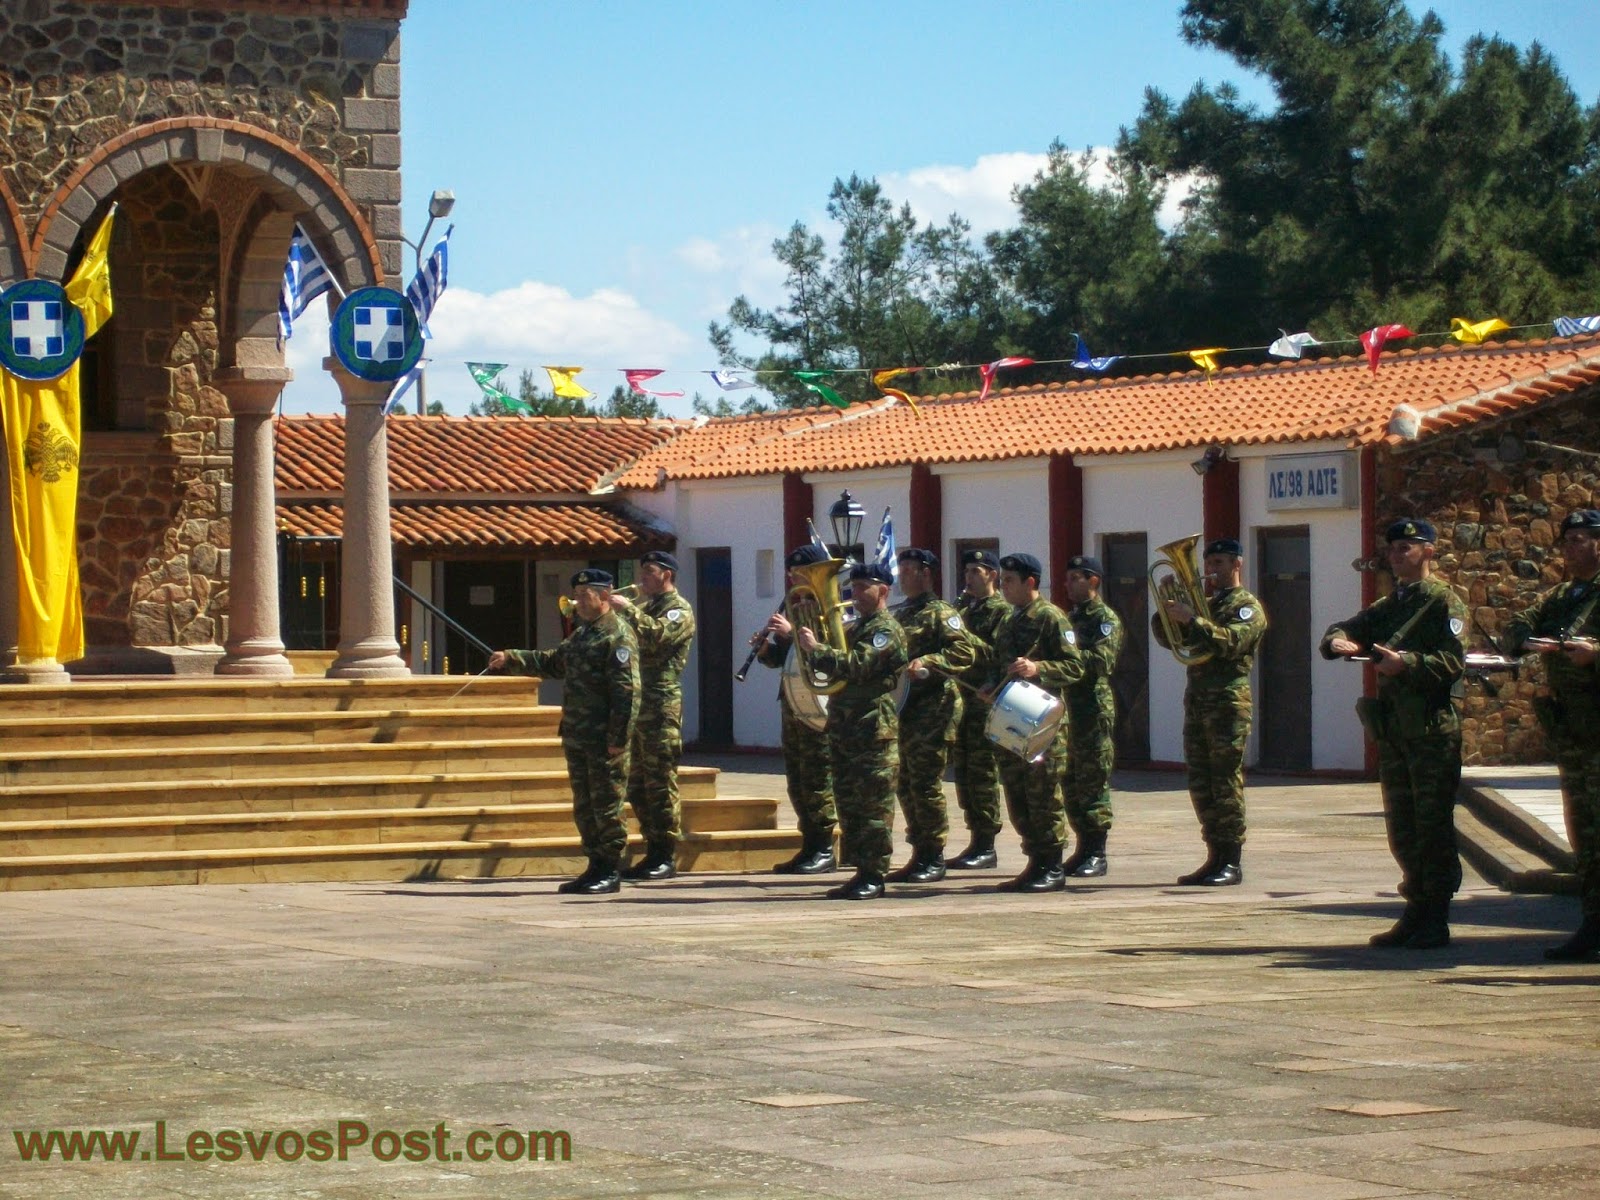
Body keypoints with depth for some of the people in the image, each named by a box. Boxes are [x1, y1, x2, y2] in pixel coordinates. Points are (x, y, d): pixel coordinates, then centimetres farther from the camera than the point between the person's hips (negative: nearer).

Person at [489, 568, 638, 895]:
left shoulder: (618, 636, -12)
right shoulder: (581, 633, 18)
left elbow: (627, 692, -17)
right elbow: (552, 663, 29)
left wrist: (618, 739, -21)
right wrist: (510, 659, 17)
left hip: (604, 740, -9)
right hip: (576, 736, 9)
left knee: (606, 805, -3)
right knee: (584, 807, 12)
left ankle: (611, 871, 2)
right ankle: (596, 866, 19)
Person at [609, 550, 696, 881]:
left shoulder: (678, 609, -4)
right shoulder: (646, 608, 23)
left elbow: (657, 634, -23)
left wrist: (627, 609, -21)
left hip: (661, 704, -9)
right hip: (636, 703, 9)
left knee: (661, 782, -8)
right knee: (638, 785, 9)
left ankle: (667, 857, -6)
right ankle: (653, 853, 14)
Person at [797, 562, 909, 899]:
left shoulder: (886, 629, -9)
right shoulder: (857, 627, 22)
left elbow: (857, 666, -22)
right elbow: (840, 663, 20)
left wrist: (815, 648, -20)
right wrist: (799, 635, 9)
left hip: (874, 730, -10)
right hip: (845, 728, 10)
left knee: (873, 805, -7)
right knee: (850, 804, 9)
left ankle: (874, 876, -6)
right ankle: (862, 871, 14)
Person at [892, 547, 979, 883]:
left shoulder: (940, 613, -7)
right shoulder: (900, 614, 19)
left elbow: (965, 651, -19)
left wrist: (928, 663, -28)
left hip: (932, 710, -9)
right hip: (903, 708, 9)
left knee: (925, 785, -7)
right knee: (905, 786, 9)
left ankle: (934, 859, -2)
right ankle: (920, 854, 16)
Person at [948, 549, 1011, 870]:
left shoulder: (1002, 610, -5)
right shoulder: (961, 608, 18)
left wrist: (964, 634, -21)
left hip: (985, 701, -8)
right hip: (960, 698, 8)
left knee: (984, 774, -7)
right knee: (963, 772, 8)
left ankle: (986, 848, -4)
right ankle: (976, 841, 14)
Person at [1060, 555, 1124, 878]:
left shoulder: (1106, 618, -6)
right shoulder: (1070, 617, 19)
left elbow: (1102, 660, -20)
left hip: (1094, 708, -8)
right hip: (1067, 706, 8)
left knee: (1094, 783, -6)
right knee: (1070, 783, 9)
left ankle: (1097, 854, -4)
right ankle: (1084, 848, 15)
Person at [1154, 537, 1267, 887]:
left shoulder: (1248, 606, -1)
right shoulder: (1206, 605, 22)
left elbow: (1231, 642, -18)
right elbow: (1168, 638, 17)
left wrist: (1191, 619, -24)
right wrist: (1168, 606, 1)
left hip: (1229, 702, -7)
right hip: (1196, 700, 8)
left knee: (1226, 783, -7)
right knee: (1201, 785, 6)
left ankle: (1231, 863, -6)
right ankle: (1215, 857, 10)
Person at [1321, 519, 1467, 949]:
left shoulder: (1444, 602, -3)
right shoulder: (1386, 606, 20)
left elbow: (1453, 662, -14)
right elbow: (1344, 630, 12)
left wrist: (1406, 663, -27)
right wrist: (1340, 642, -12)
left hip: (1433, 730, -7)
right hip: (1393, 731, 8)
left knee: (1433, 826, -4)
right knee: (1401, 830, 11)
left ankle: (1436, 922, 0)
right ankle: (1416, 913, 18)